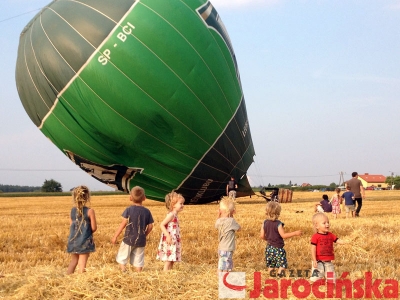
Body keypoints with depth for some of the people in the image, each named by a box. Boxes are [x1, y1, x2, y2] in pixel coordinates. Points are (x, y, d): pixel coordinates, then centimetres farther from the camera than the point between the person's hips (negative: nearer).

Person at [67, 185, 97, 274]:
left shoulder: (72, 210, 1)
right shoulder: (90, 211, -13)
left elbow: (71, 225, 7)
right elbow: (94, 228, -9)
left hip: (73, 240, 5)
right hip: (85, 241, -5)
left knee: (73, 261, 20)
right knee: (82, 263, 0)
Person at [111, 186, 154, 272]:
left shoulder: (128, 210, -8)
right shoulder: (147, 211, 1)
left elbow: (123, 224, -9)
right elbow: (150, 227, 3)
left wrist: (115, 236, -2)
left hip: (129, 239, -3)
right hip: (141, 241, 3)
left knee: (122, 259, 11)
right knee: (138, 261, 10)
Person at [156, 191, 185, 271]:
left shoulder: (174, 215, 13)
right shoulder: (171, 215, -15)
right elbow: (162, 225, -21)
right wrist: (167, 235, -28)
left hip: (174, 241, 9)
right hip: (169, 241, -9)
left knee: (172, 260, 12)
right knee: (168, 259, -8)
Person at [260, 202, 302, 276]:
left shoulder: (264, 223, -2)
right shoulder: (278, 224, -18)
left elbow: (262, 236, 1)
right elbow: (283, 235, -19)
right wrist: (295, 233, -14)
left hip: (269, 248, 6)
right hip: (278, 248, -6)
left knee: (270, 266, 17)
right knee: (282, 265, 5)